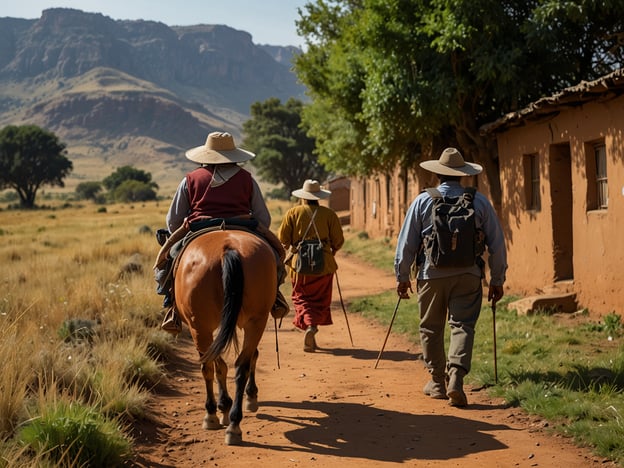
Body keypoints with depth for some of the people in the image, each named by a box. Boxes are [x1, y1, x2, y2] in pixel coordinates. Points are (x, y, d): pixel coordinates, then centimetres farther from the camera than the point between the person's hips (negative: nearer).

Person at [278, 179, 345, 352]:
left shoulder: (292, 213, 1)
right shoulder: (329, 214, 2)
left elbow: (282, 238, 0)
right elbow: (339, 240, 3)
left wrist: (291, 249, 20)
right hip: (323, 264, 0)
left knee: (301, 297, 9)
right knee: (320, 300, 11)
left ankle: (309, 324, -14)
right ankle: (312, 330, 3)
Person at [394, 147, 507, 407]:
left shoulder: (423, 201, 0)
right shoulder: (480, 201, 2)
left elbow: (406, 242, 2)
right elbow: (497, 243, 5)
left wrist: (402, 276, 12)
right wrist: (497, 279, 12)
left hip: (432, 274, 0)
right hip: (468, 274, 0)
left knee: (431, 328, 13)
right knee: (463, 326, 1)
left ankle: (438, 382, 22)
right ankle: (456, 378, -18)